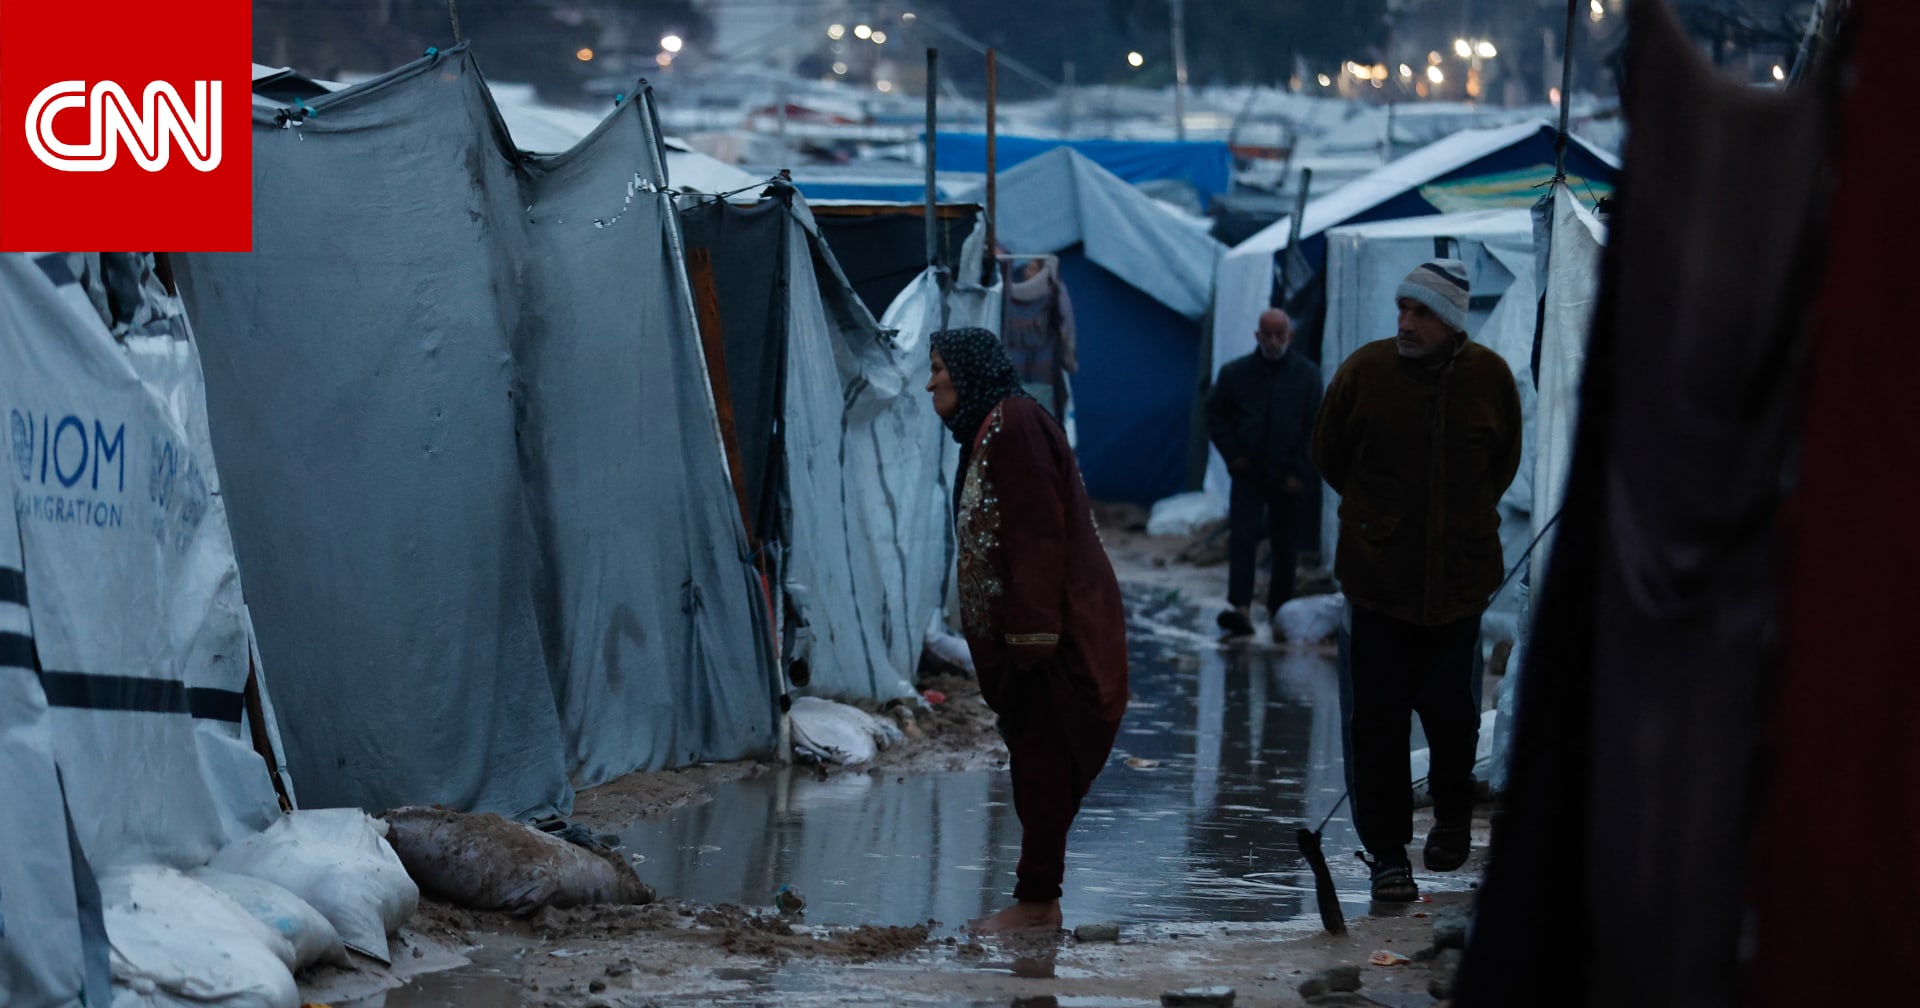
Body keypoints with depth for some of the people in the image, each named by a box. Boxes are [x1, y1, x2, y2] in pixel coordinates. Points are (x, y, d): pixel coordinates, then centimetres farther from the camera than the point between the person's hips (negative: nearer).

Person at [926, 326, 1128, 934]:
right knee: (1035, 760, 11)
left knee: (1041, 761, -6)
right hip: (1016, 628, 10)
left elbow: (1038, 530, -20)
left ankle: (1038, 904, -3)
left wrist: (1031, 630, -24)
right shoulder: (987, 430, 17)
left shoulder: (1014, 424, -14)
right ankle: (1039, 901, 14)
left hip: (1047, 627, -10)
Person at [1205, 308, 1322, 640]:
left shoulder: (1307, 375, 3)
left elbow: (1315, 427, 1)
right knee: (1242, 537, -16)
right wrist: (1232, 454, -1)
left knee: (1285, 547, 7)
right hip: (1249, 474, -1)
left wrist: (1299, 473, -6)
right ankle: (1240, 609, -25)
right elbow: (1216, 415, 10)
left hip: (1288, 479, 1)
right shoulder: (1235, 373, 4)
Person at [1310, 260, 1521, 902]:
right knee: (1380, 717, -3)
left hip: (1460, 577, 1)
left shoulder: (1489, 378, -2)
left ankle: (1453, 815, 32)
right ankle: (1387, 850, 5)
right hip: (1379, 577, -1)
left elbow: (1504, 462, 16)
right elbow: (1328, 455, 10)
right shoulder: (1365, 370, -5)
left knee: (1449, 709, 5)